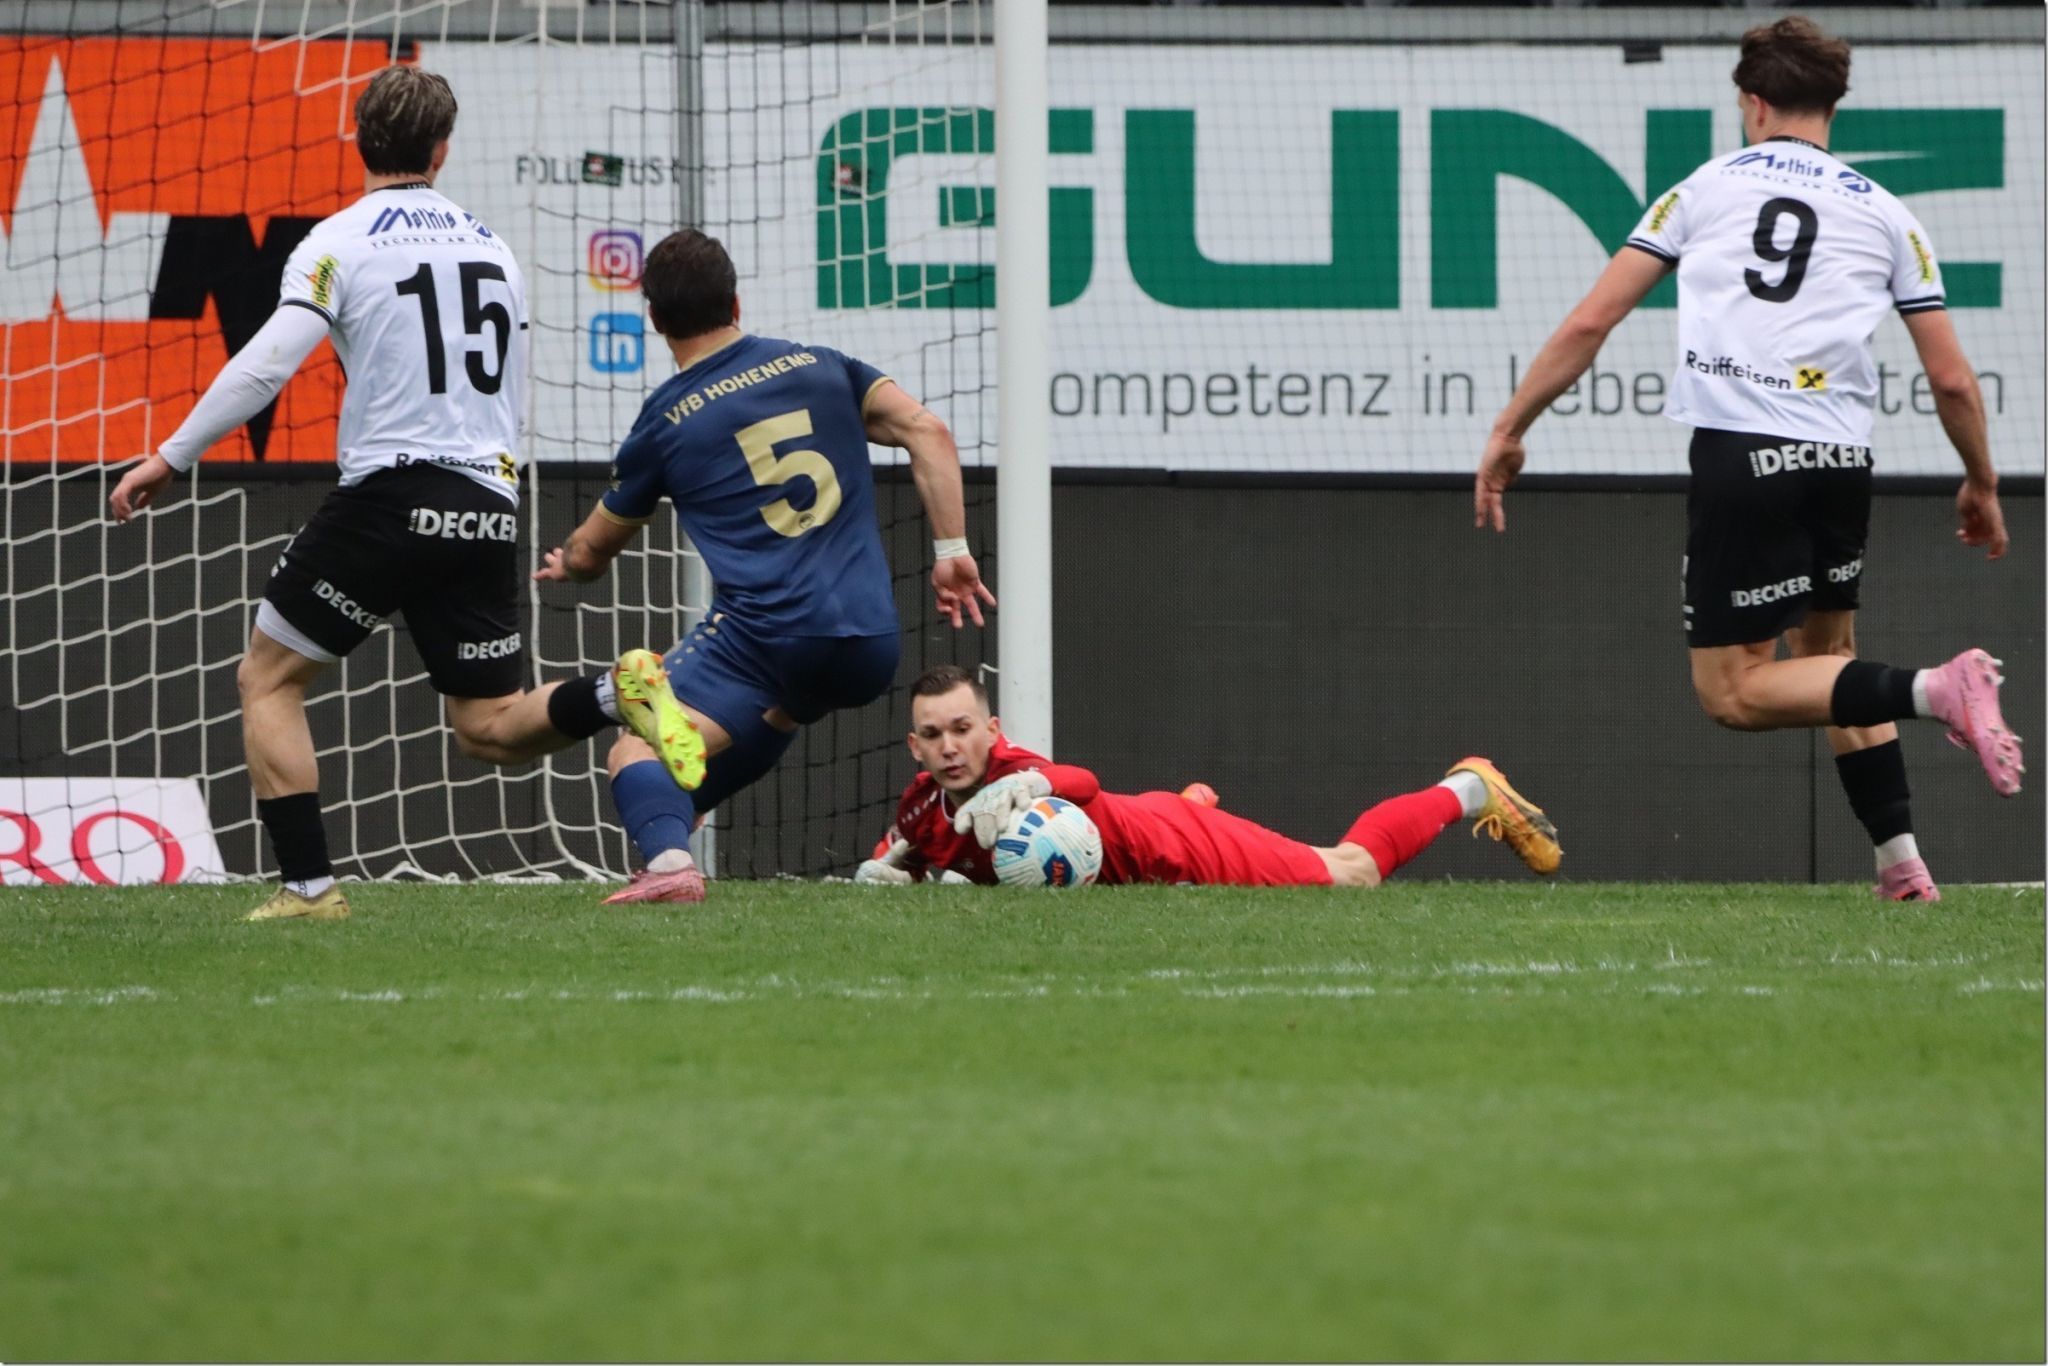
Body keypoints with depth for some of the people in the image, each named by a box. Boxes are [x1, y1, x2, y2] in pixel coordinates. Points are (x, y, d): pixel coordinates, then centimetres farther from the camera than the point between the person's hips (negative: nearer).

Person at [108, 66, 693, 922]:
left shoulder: (340, 242, -3)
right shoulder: (493, 250, 16)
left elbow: (265, 366, -13)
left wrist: (170, 458, -6)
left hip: (389, 497, -5)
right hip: (488, 508, 5)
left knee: (268, 681, 10)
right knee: (490, 729, 11)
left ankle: (309, 885, -1)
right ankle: (616, 697, -19)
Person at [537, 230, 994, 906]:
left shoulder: (663, 424, 8)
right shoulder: (819, 367, 15)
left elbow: (589, 554, 22)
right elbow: (928, 433, 4)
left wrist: (566, 564, 46)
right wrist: (951, 551, 6)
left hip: (766, 639, -5)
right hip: (873, 647, 5)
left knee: (636, 754, -9)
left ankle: (668, 859, -37)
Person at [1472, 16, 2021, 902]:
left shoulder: (1703, 190, 11)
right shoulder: (1884, 215, 14)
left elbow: (1589, 323, 7)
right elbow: (1952, 379, 12)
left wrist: (1510, 430, 16)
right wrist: (1981, 483, 29)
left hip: (1738, 455, -4)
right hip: (1840, 460, 4)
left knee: (1732, 692, -2)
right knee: (1825, 652, 22)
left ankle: (1933, 692, -23)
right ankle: (1901, 867, 12)